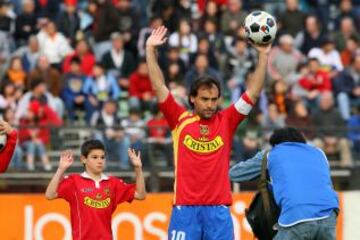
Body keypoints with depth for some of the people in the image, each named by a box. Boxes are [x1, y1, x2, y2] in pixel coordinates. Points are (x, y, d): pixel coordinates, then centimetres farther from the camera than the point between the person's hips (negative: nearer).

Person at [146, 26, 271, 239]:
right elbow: (159, 86, 5)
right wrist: (151, 50, 3)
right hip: (185, 209, -1)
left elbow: (253, 93, 6)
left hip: (218, 210, 1)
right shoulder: (180, 120, 6)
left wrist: (263, 56, -1)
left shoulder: (227, 121, 8)